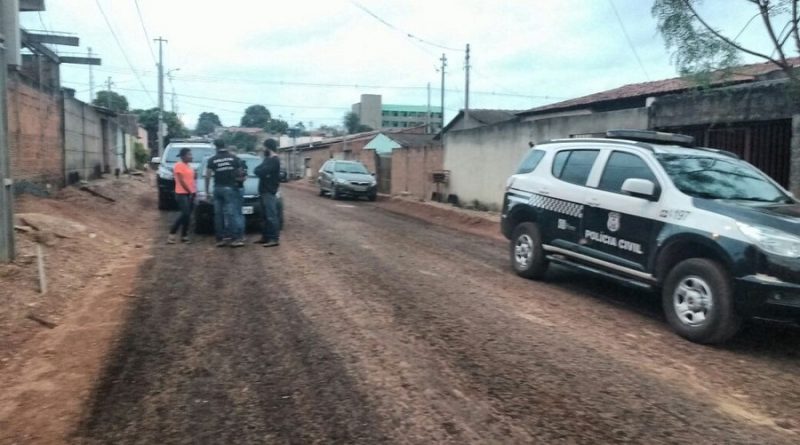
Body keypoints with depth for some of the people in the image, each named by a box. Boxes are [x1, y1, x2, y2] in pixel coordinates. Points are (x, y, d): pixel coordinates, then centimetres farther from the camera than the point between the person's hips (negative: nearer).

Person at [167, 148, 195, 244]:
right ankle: (171, 235, -7)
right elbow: (181, 181, -14)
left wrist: (194, 191, 9)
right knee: (185, 214, -15)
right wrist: (190, 191, -13)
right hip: (182, 194, -8)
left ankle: (184, 236, 12)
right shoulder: (179, 165, -9)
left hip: (190, 194, 8)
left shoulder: (189, 166, 17)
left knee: (188, 216, 6)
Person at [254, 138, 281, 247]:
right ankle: (266, 237, 20)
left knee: (271, 216, -10)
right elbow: (257, 170, 15)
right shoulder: (268, 159, 18)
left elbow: (261, 172, -22)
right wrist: (260, 171, -6)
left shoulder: (274, 160, -14)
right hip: (264, 191, 10)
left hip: (269, 192, -10)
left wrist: (259, 170, -1)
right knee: (265, 216, 13)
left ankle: (275, 239, -9)